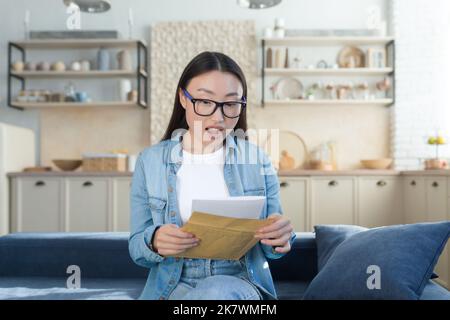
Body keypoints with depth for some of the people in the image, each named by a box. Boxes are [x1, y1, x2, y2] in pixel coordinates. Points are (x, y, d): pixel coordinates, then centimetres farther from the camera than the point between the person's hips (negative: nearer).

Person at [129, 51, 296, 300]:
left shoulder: (257, 160, 2)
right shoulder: (150, 162, 1)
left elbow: (271, 247, 7)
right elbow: (137, 249, 3)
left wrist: (280, 238, -17)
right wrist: (154, 242, -21)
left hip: (241, 283, 1)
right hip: (174, 286, 0)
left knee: (220, 292, -35)